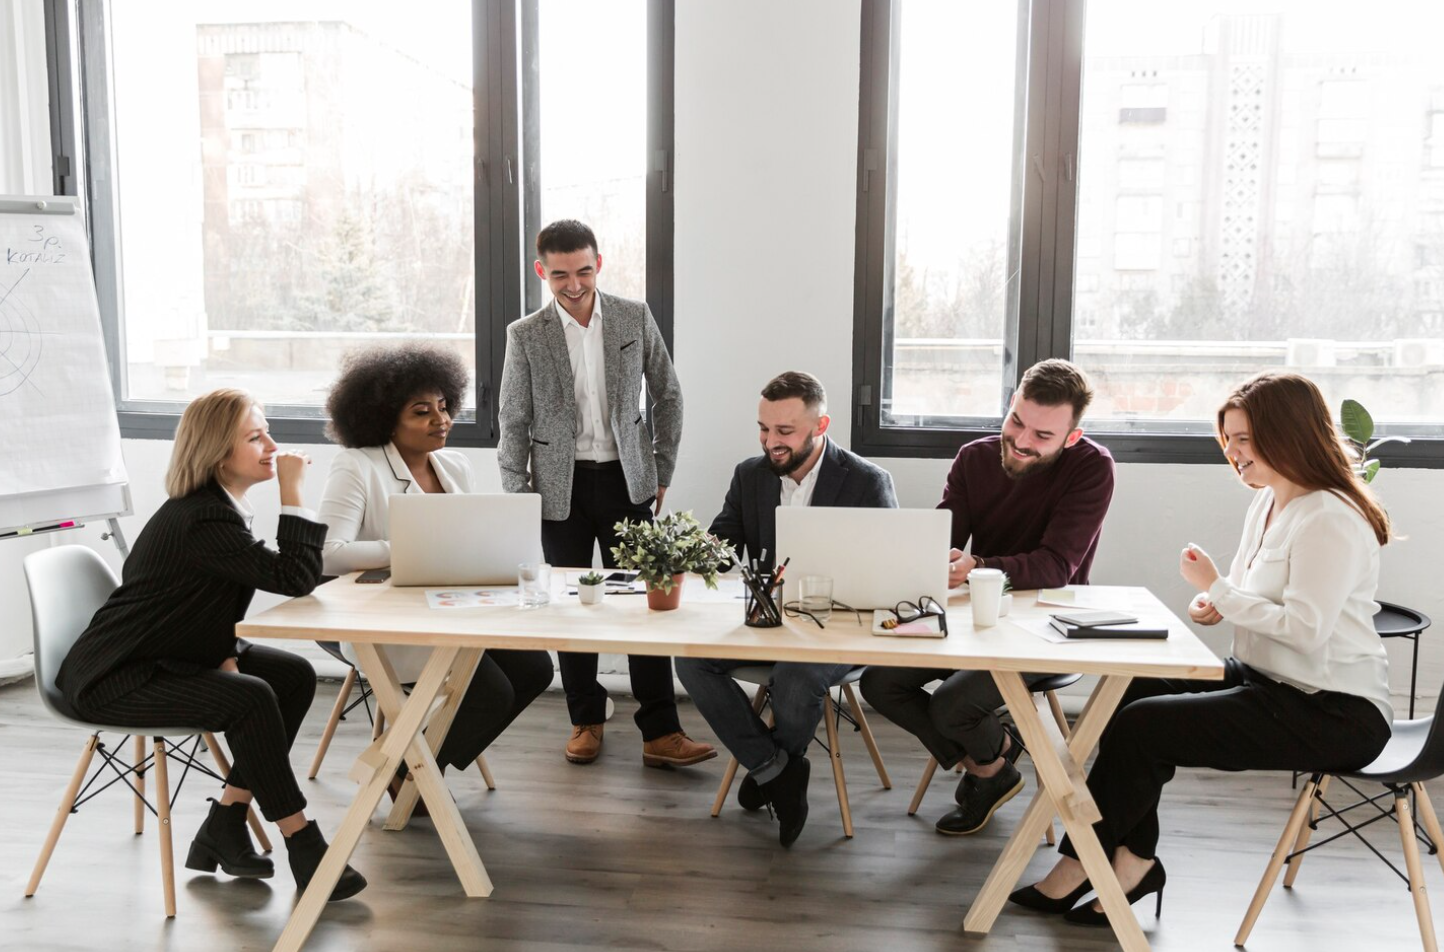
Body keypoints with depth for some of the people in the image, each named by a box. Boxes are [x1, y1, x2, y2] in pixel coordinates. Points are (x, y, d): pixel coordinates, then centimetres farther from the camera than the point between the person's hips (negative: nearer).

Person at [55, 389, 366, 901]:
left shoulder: (219, 508, 5)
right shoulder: (202, 522, -26)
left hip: (165, 657, 10)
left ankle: (223, 829, 5)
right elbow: (295, 579, -31)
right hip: (112, 680, -10)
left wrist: (227, 656, -4)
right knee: (249, 699, -30)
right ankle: (303, 846, -18)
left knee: (295, 676, 0)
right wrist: (293, 490, -27)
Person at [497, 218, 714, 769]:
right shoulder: (526, 336, -1)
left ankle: (660, 732, 2)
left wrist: (662, 472, 6)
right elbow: (514, 423, 2)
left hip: (626, 480, 0)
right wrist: (516, 498, -3)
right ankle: (586, 721, 22)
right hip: (562, 487, 0)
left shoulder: (635, 317, 1)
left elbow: (668, 396, 8)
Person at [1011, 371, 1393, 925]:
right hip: (1268, 682, 10)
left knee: (1140, 726, -17)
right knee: (1132, 692, -2)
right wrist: (1213, 605, -5)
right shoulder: (1266, 505, 10)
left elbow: (1306, 627, -26)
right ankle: (1134, 861, 3)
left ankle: (1081, 863, 2)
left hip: (1333, 712, -9)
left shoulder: (1330, 520, -19)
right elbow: (1251, 598, 18)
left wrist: (1217, 588, -18)